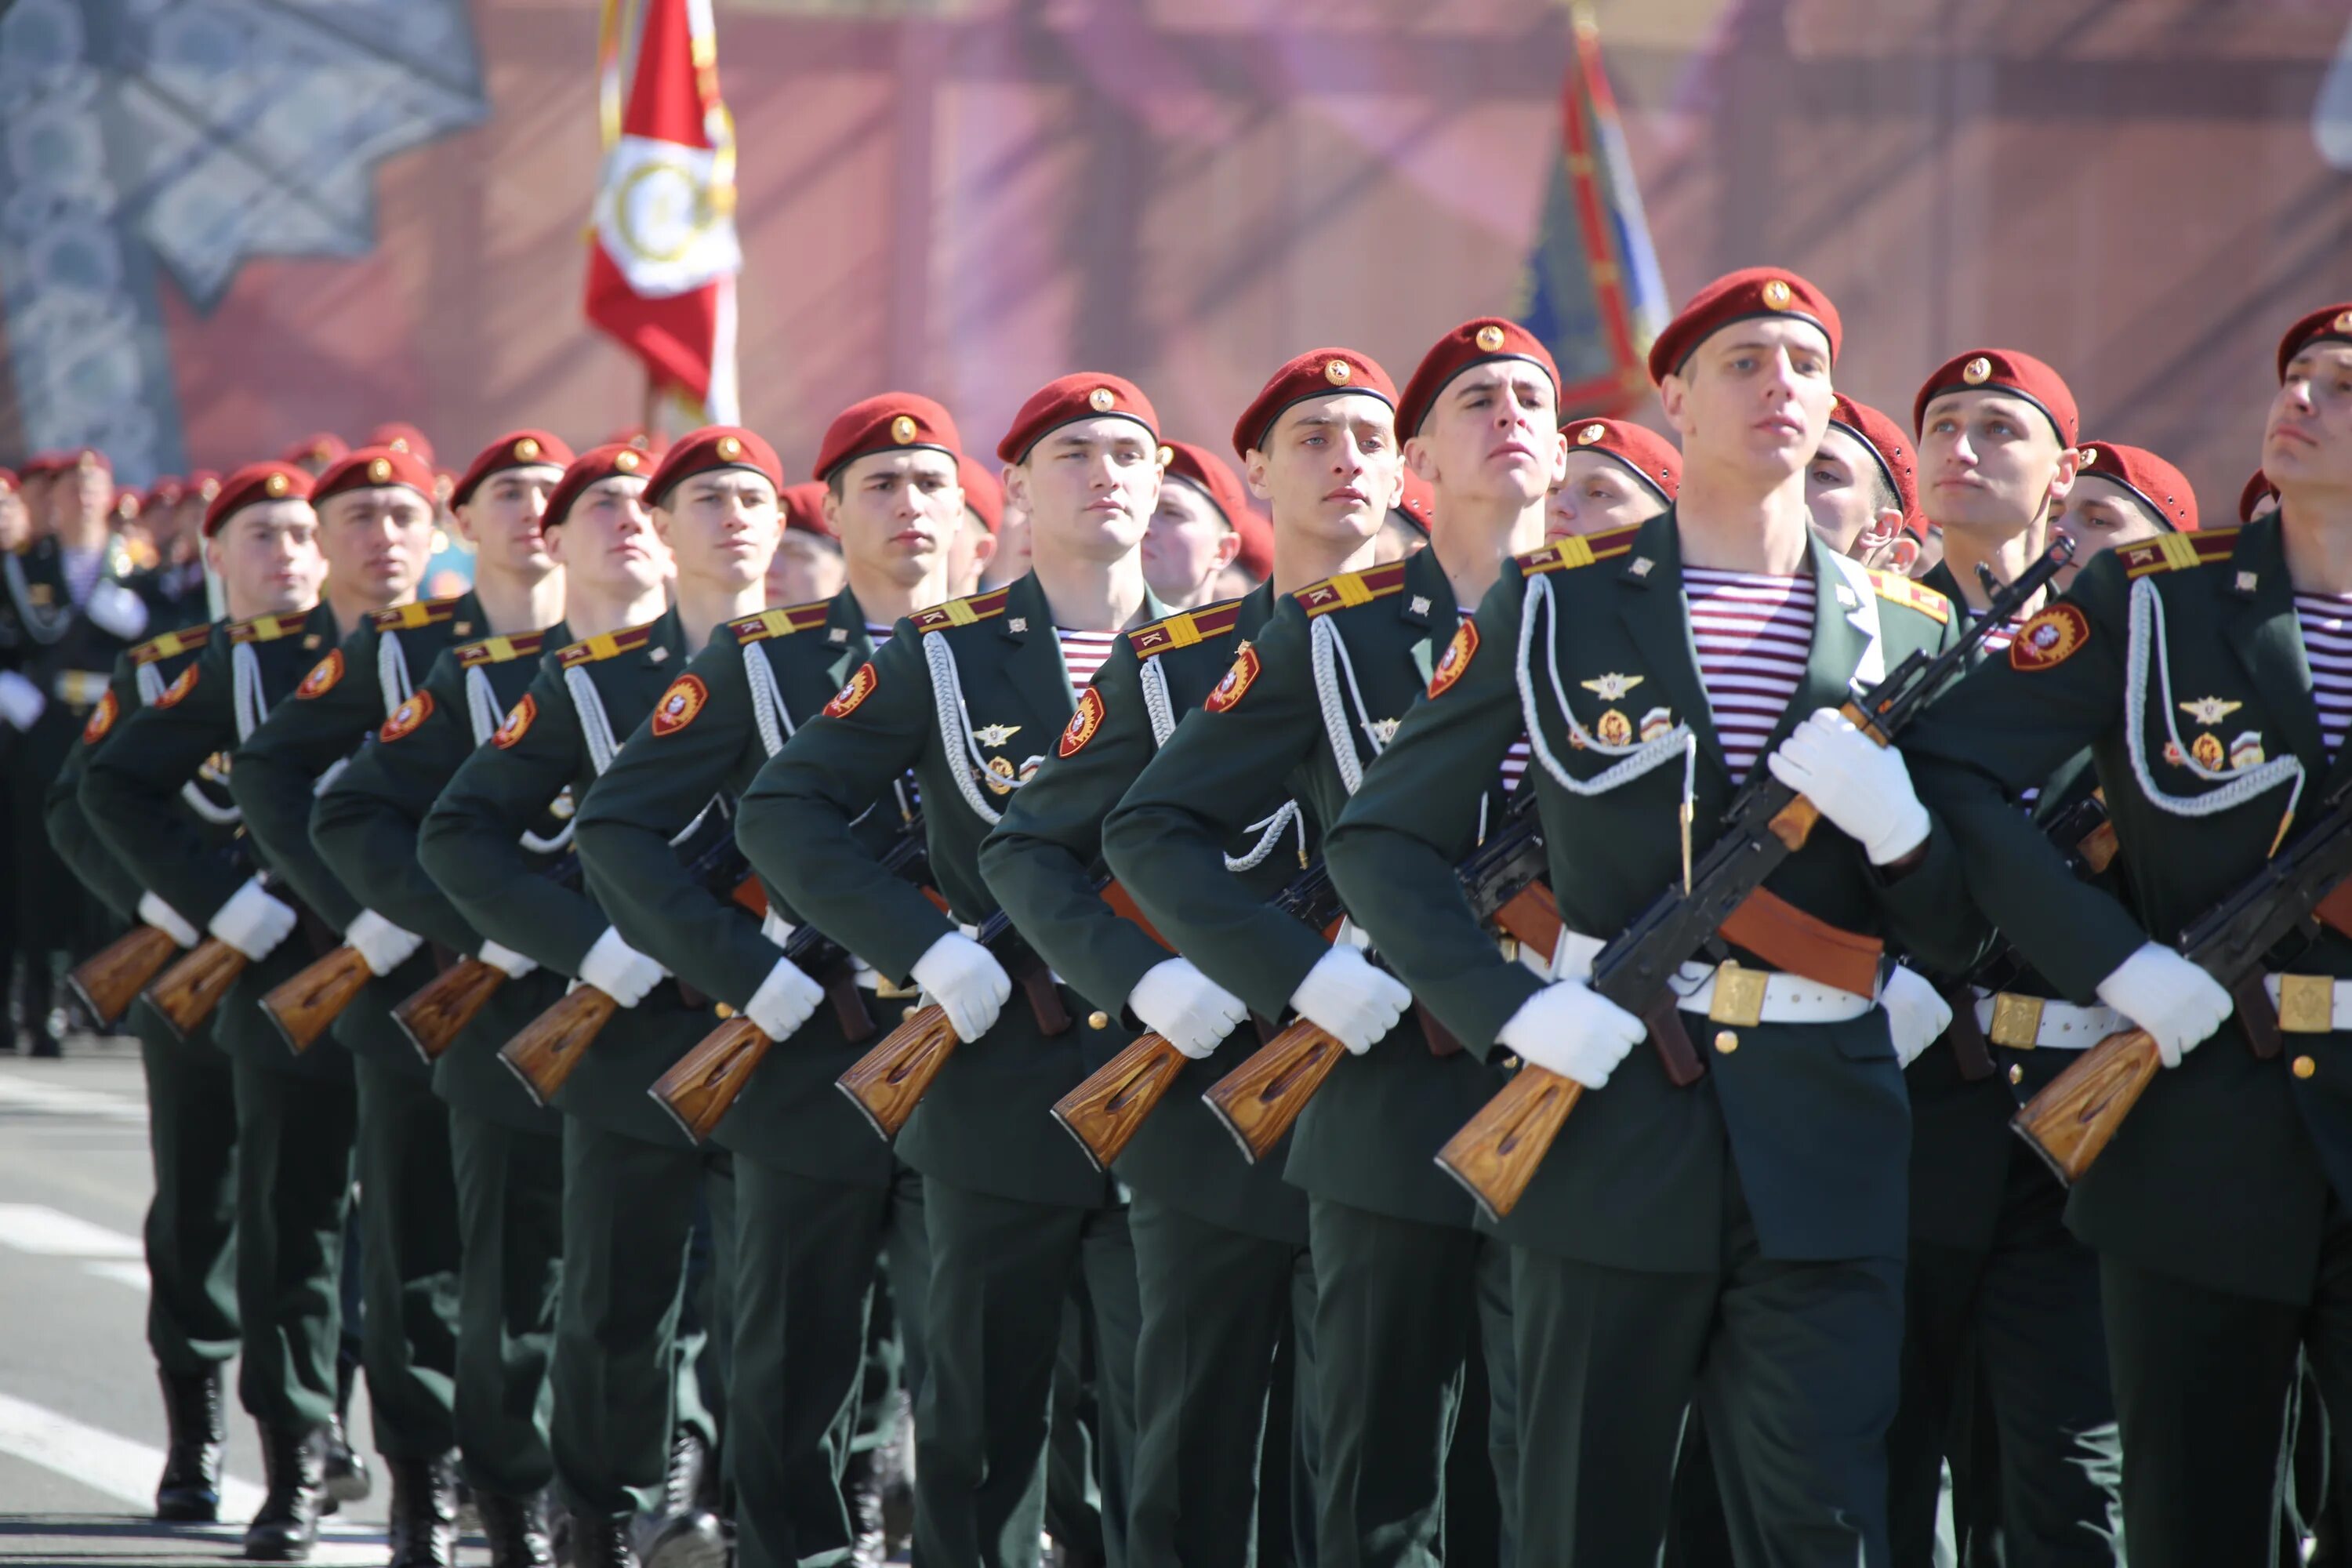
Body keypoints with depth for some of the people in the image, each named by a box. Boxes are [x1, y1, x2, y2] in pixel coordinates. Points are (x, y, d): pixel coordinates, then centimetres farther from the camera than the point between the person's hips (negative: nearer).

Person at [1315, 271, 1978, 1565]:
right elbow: (1378, 839, 3)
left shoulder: (1905, 633, 9)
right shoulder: (1558, 604, 3)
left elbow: (1962, 924, 10)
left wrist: (1889, 816, -11)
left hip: (1823, 1149, 1)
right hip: (1610, 1116, -1)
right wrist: (1512, 1010, -11)